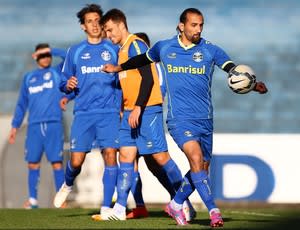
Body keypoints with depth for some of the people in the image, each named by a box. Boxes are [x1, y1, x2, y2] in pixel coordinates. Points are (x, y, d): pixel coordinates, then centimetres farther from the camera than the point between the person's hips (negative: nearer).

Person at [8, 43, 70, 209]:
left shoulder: (58, 72, 11)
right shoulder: (28, 78, 17)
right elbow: (22, 104, 19)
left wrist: (51, 50, 0)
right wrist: (15, 126, 14)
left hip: (54, 124, -2)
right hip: (34, 125, 2)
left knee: (57, 162, -6)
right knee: (33, 163, 1)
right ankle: (32, 200, 6)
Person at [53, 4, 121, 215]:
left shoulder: (114, 49, 8)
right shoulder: (75, 52, 11)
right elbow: (65, 83, 16)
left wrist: (122, 106, -3)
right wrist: (68, 85, -8)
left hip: (109, 112, -1)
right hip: (83, 113, 1)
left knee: (110, 154, -14)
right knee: (77, 159, -5)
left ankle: (106, 207, -9)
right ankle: (68, 185, 30)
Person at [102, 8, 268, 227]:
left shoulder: (210, 50, -1)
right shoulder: (164, 48, 2)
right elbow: (143, 59, 23)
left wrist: (254, 84, -29)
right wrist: (118, 68, 32)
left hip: (204, 119, 3)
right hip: (180, 118, -3)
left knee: (202, 168, 8)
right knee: (196, 158, -23)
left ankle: (176, 205, 30)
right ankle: (213, 211, -23)